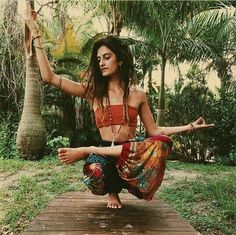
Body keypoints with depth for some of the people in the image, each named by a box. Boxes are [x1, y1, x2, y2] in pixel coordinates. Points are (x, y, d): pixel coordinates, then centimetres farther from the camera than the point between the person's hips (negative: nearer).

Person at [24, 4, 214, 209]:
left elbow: (154, 131, 12)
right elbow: (49, 77, -2)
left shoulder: (138, 95, 8)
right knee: (95, 171, -38)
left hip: (130, 156, 2)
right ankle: (113, 190, 3)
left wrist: (190, 126, 6)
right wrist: (35, 32, -3)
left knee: (163, 143, -31)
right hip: (104, 156, -1)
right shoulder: (93, 91, 4)